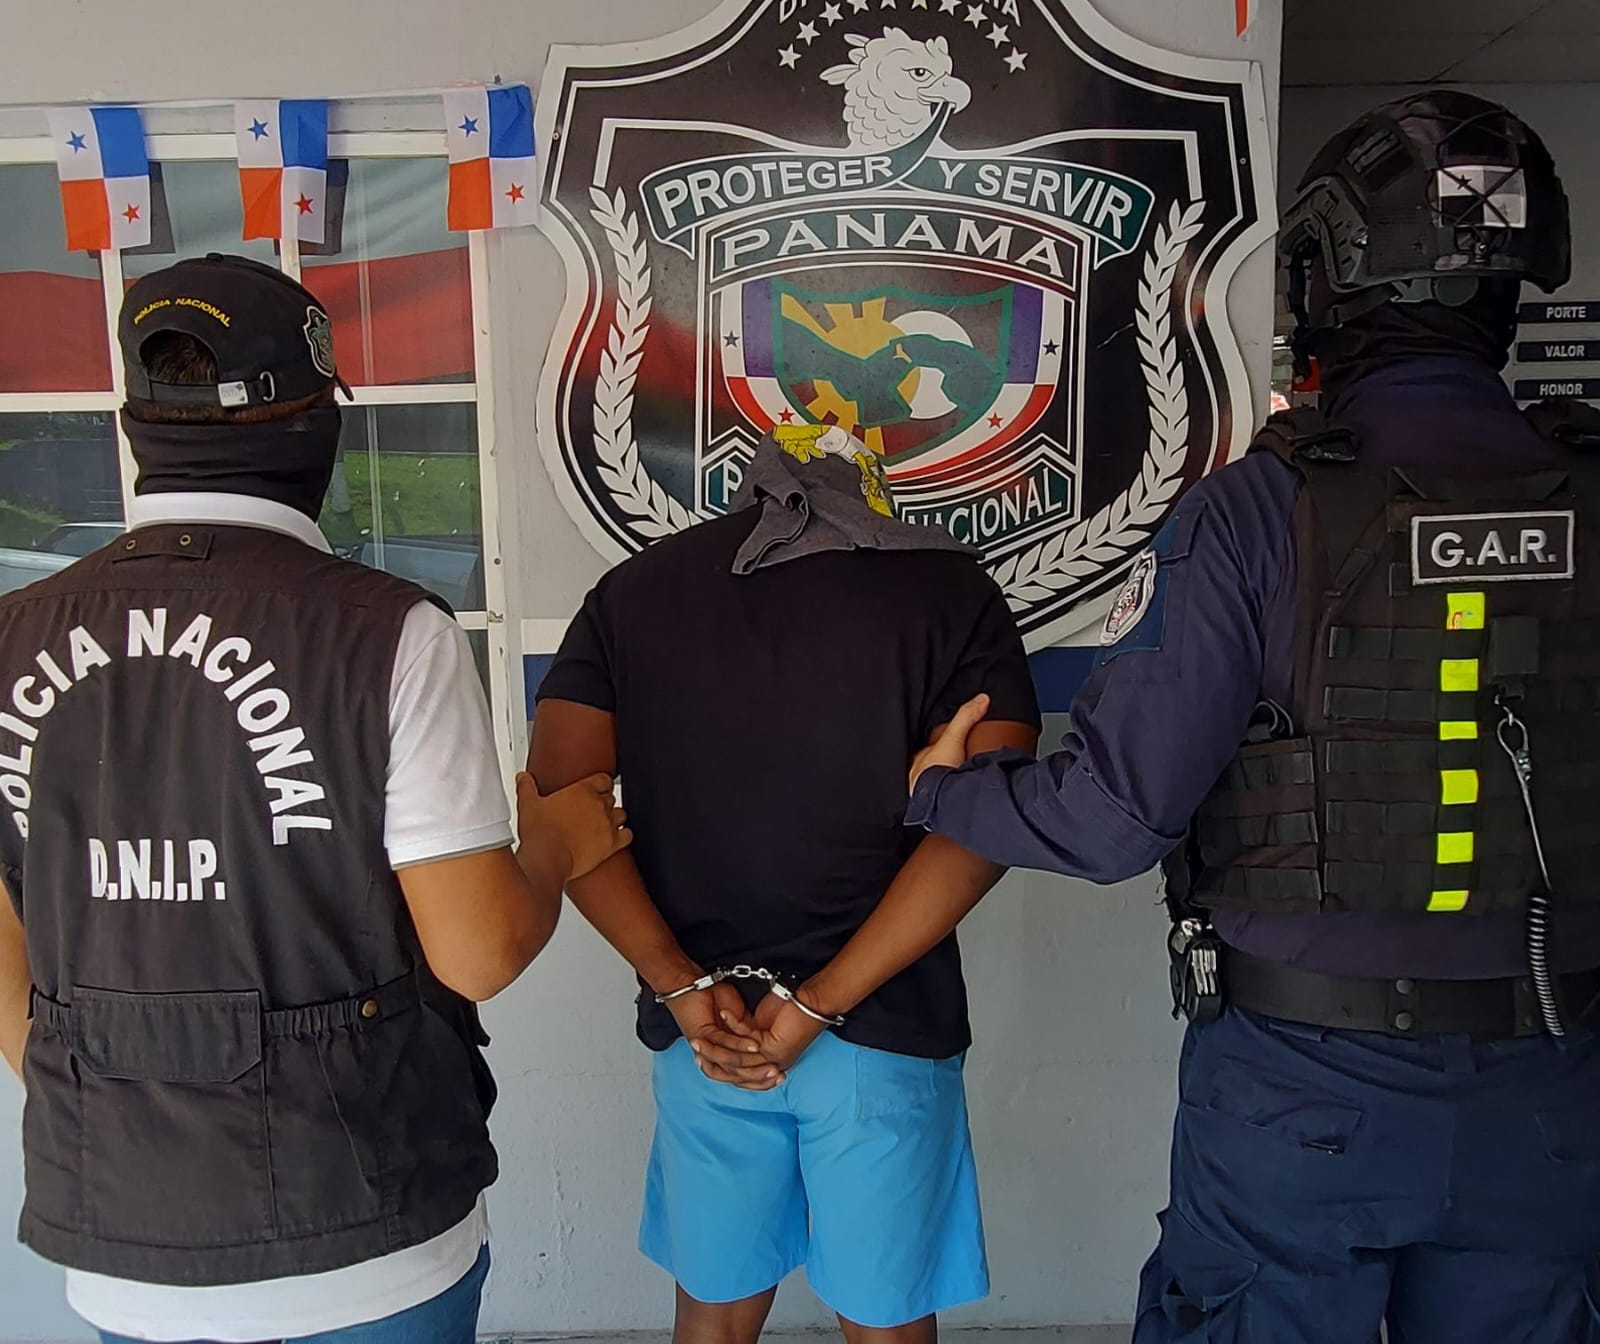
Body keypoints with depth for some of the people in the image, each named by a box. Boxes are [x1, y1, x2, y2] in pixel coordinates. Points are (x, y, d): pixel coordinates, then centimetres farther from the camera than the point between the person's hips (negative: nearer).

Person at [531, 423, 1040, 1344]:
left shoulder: (633, 592, 3)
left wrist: (682, 986, -8)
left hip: (702, 1024, 3)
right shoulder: (947, 588, -4)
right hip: (885, 1027, -2)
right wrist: (818, 1005, -14)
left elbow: (559, 801, -4)